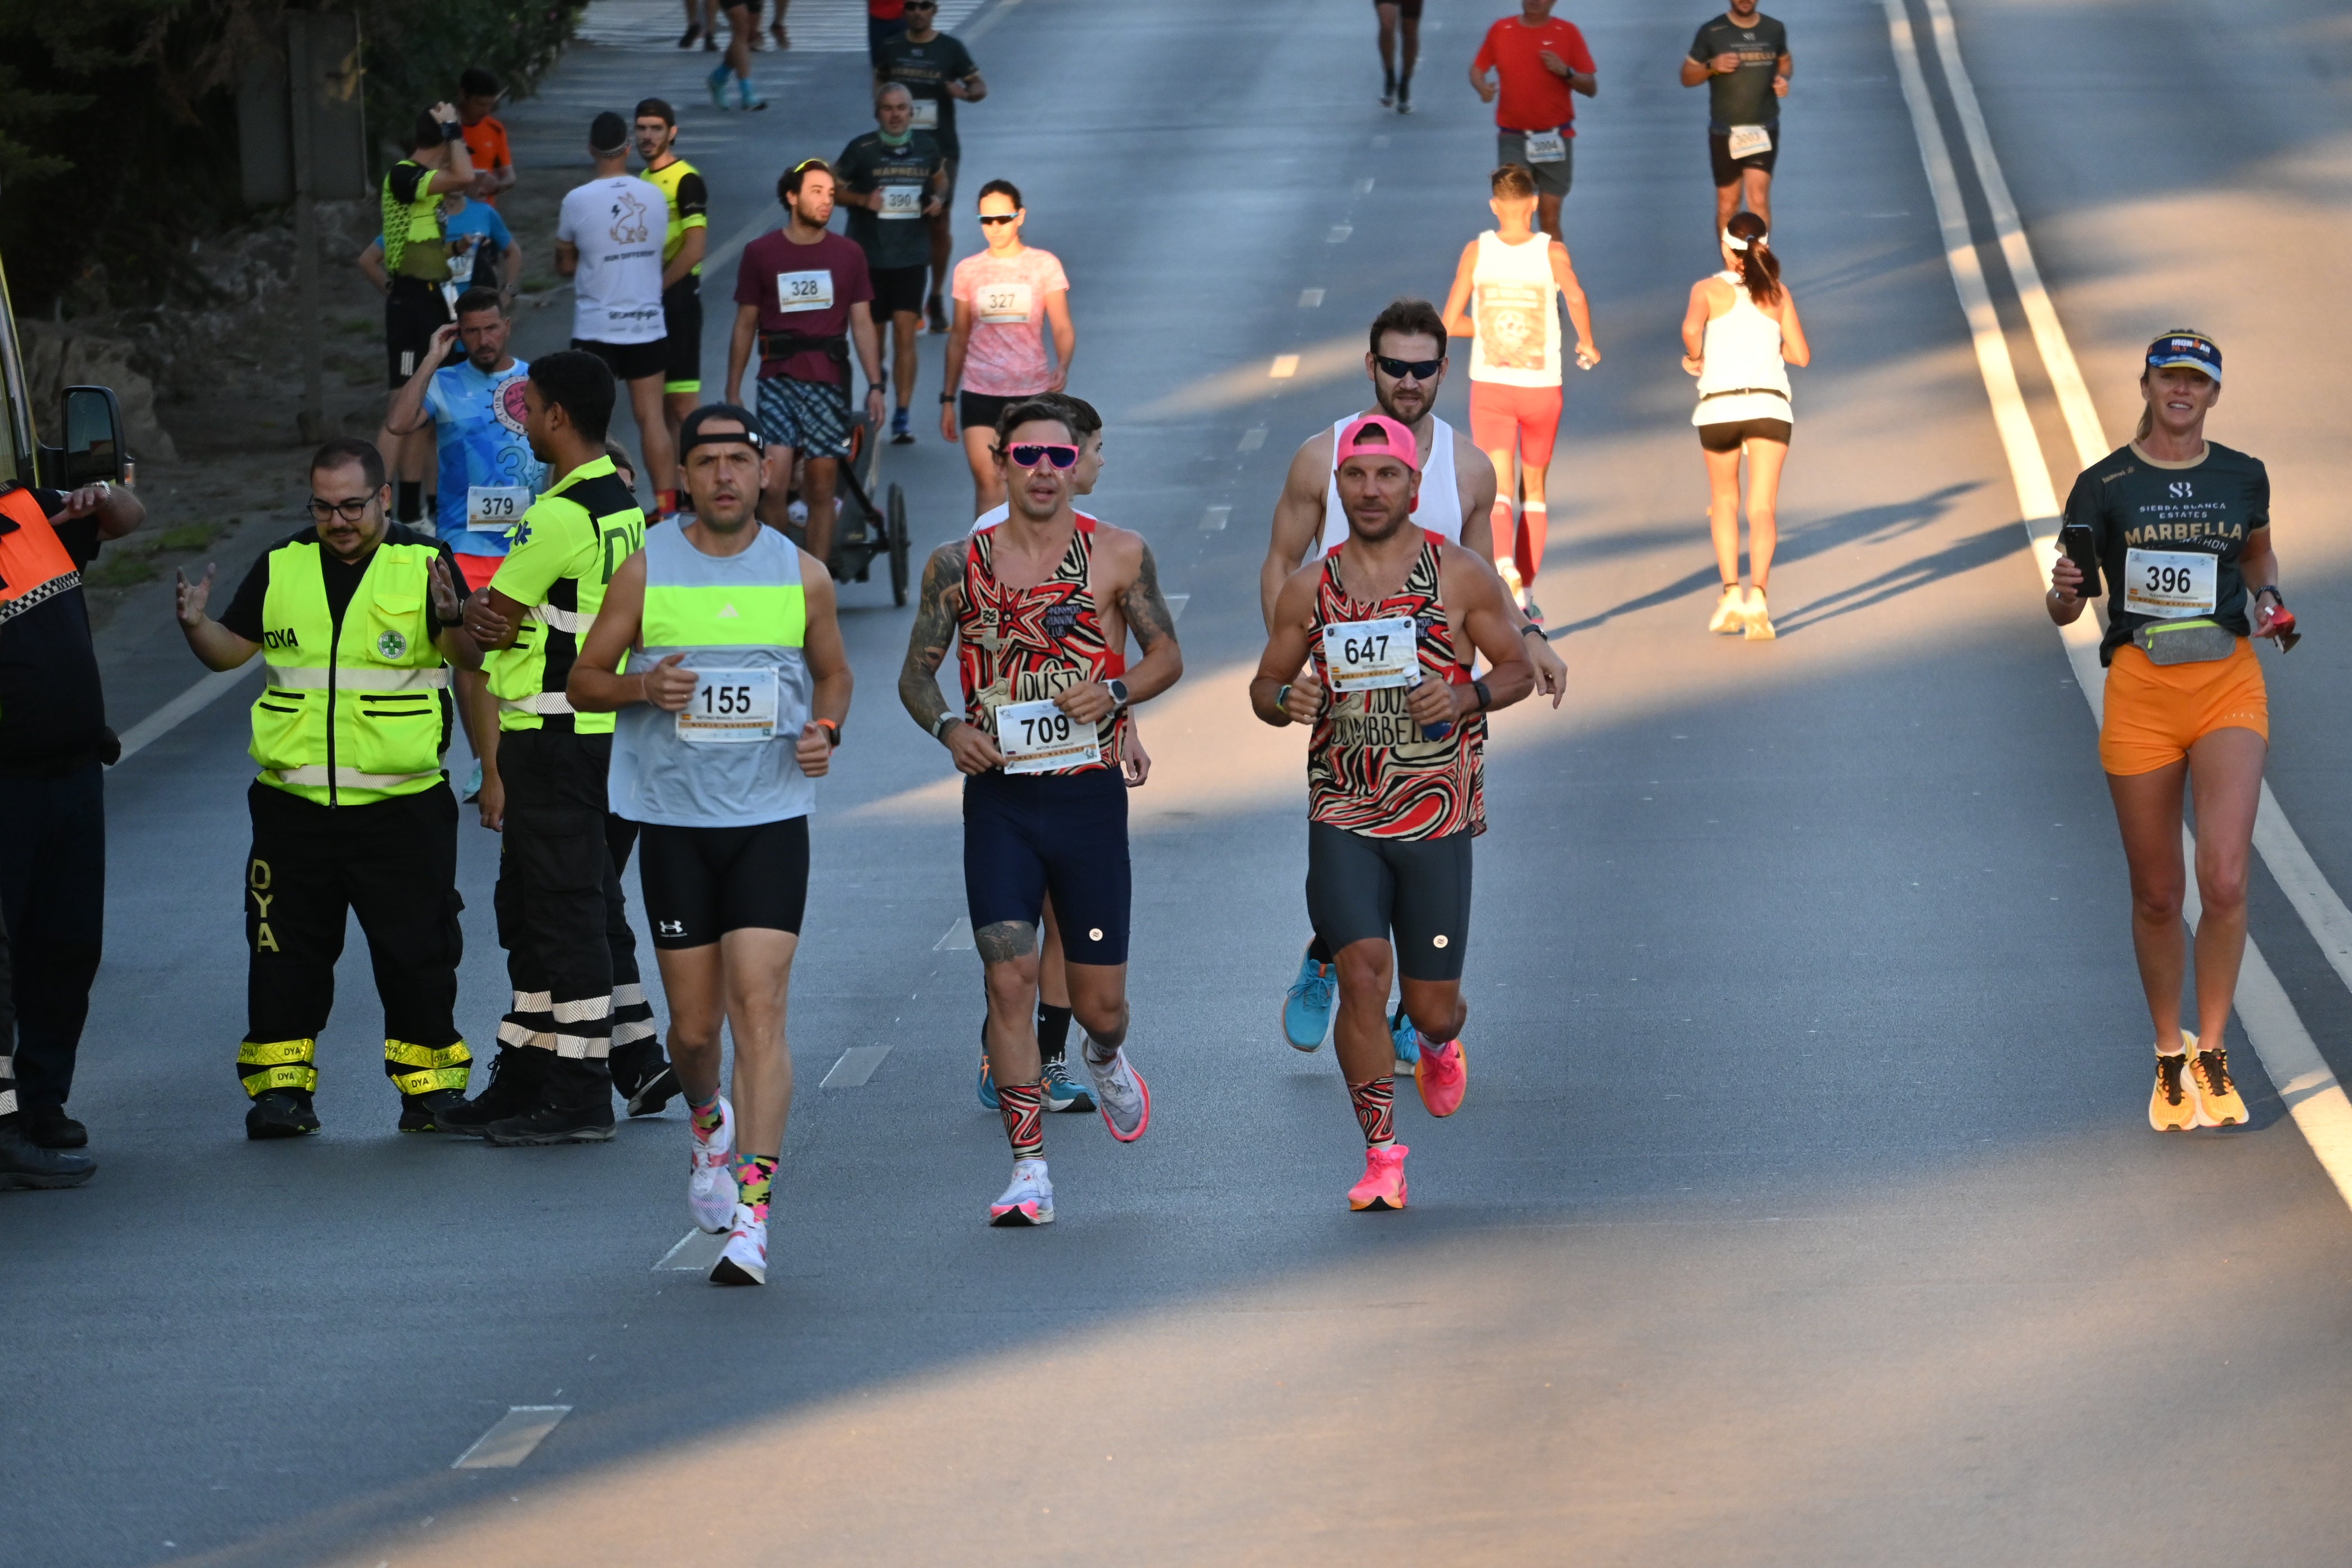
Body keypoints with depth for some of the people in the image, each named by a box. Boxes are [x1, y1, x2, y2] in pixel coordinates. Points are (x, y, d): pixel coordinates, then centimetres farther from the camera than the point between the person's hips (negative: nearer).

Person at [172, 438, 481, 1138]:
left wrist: (449, 620, -29)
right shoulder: (280, 568, 8)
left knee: (415, 949, 2)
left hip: (401, 807, -3)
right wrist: (196, 625, -8)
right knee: (287, 950, 4)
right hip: (294, 802, 3)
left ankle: (431, 1085, 13)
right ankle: (280, 1085, 10)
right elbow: (232, 650, 13)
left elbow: (471, 661, -9)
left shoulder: (424, 563, -2)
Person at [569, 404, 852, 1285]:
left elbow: (833, 673, 19)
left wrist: (826, 731, -2)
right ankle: (708, 1123, 43)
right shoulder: (647, 571, 0)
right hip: (674, 821, 1)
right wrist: (643, 688, -15)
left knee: (758, 1009, -13)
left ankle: (751, 1214, -16)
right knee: (695, 1025, 7)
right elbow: (583, 681, 7)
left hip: (771, 822, -1)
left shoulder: (803, 575, 3)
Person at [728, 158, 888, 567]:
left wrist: (875, 385, 0)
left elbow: (862, 323, 8)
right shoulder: (761, 253, 4)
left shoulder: (848, 255, 8)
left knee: (821, 489, 4)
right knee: (774, 485, -15)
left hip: (829, 380, 2)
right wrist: (732, 391, 5)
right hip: (779, 379, -2)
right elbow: (745, 325, 7)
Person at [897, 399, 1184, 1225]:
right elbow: (917, 670, 11)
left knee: (1098, 997, 5)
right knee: (1009, 977, -11)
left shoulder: (1119, 554, 1)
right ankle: (1030, 1172, -7)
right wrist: (948, 728, -9)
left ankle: (1105, 1057, 44)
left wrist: (1115, 692, -12)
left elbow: (1168, 655, 9)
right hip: (999, 794, 0)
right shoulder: (959, 564, 3)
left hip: (1090, 792, 0)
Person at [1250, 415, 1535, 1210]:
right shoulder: (1309, 589, 5)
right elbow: (1264, 686, 14)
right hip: (1343, 817, 0)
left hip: (1436, 821, 0)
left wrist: (1468, 696, -13)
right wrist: (1286, 701, -10)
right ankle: (1382, 1157, -9)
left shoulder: (1462, 576, 1)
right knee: (1362, 972, -18)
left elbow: (1519, 670, 8)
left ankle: (1440, 1044, 46)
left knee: (1431, 1003, 5)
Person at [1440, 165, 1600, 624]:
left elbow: (1449, 323, -1)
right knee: (1534, 489, 19)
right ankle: (1526, 592, 19)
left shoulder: (1477, 251, -3)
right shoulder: (1552, 252, -6)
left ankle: (1505, 565, -36)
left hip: (1491, 388, -1)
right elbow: (1574, 295, -19)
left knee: (1498, 491, -7)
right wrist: (1587, 344, -1)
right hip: (1541, 388, 1)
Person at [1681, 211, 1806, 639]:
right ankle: (1758, 593, -24)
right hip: (1769, 406, 1)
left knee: (1724, 502, 19)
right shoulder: (1778, 293, 12)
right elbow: (1801, 354, 12)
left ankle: (1731, 592, 7)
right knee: (1762, 508, -5)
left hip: (1719, 406, -1)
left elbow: (1692, 326, -17)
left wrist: (1696, 356, 3)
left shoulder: (1710, 289, 4)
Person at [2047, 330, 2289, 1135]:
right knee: (2157, 895, 5)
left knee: (2225, 881, -15)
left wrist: (2270, 601, 6)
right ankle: (2169, 1059, 24)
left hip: (2229, 683, 1)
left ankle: (2212, 1057, 1)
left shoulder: (2243, 477, 8)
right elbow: (2065, 608, 4)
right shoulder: (2104, 485, 1)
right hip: (2140, 689, -1)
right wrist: (2065, 592, -19)